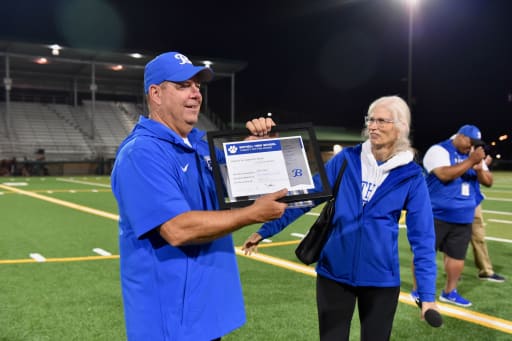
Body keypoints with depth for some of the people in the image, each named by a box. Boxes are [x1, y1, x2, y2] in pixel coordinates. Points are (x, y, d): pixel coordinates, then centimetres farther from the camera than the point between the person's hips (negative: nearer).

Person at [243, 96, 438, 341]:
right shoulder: (346, 160, -2)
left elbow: (422, 237, -4)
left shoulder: (411, 177, -5)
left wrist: (427, 294, -7)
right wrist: (266, 230, -4)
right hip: (333, 273, 1)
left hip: (380, 279, -1)